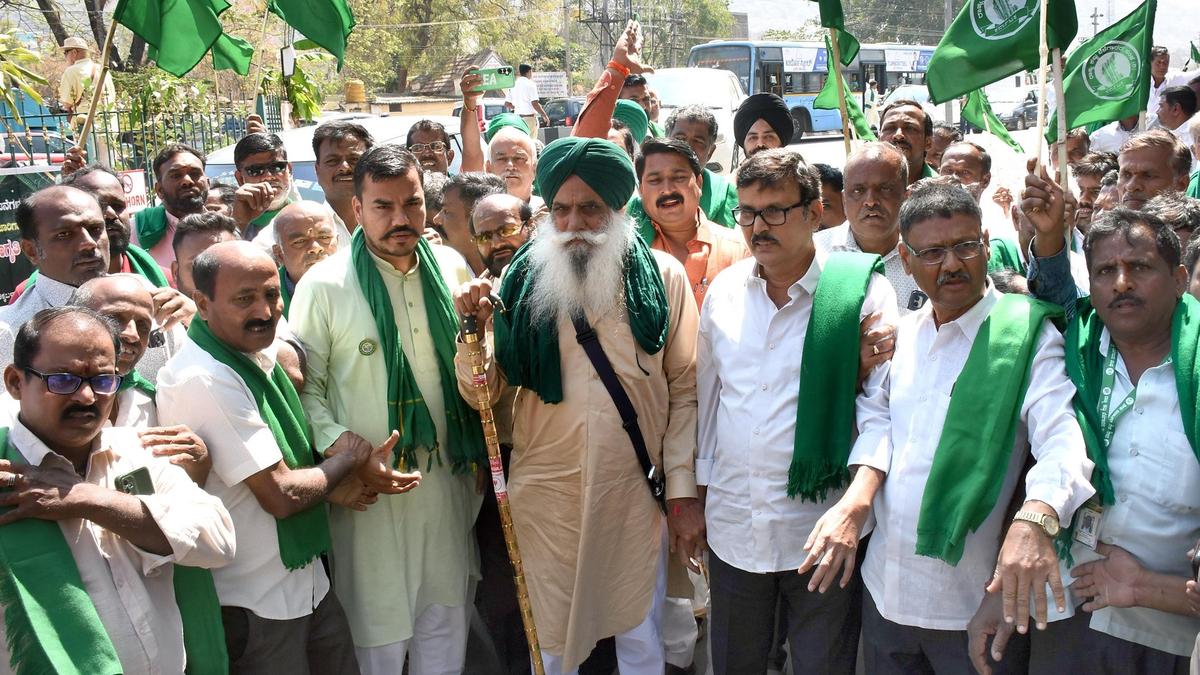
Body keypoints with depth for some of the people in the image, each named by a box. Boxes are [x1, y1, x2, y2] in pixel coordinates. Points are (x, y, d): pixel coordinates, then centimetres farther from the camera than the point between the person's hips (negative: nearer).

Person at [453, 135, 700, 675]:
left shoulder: (661, 277, -4)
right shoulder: (522, 279, -3)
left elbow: (685, 391, -1)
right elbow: (485, 394, -3)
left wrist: (684, 492, -3)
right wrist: (473, 329, -20)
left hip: (636, 491, 0)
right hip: (545, 492, 1)